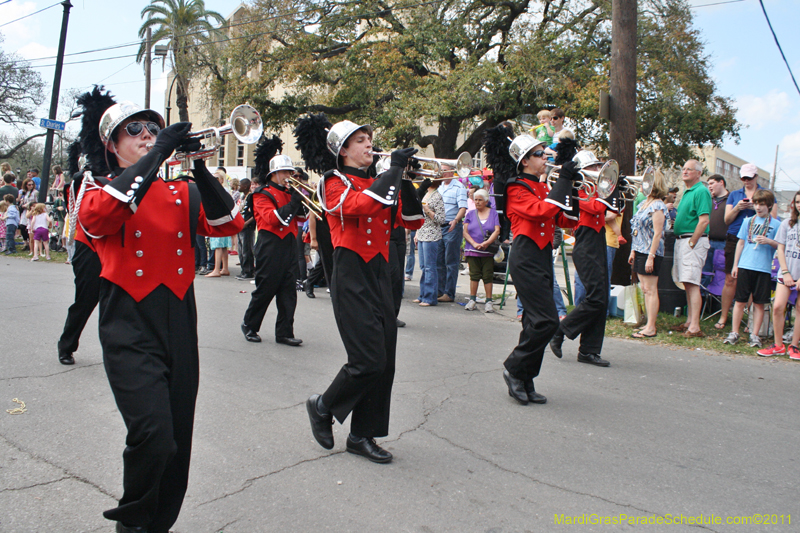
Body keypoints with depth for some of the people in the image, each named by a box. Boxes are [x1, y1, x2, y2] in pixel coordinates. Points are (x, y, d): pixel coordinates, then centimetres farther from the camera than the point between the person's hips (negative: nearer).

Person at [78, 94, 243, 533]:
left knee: (176, 442, 8)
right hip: (130, 328, -4)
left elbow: (228, 223, -1)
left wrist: (199, 168, -12)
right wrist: (157, 155, -18)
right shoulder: (99, 187, 7)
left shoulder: (180, 192, 16)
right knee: (153, 435, -18)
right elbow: (96, 217, -19)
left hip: (180, 325, 4)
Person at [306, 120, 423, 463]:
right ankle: (322, 407, 15)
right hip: (352, 281, -7)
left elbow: (412, 222, 12)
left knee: (385, 363, 6)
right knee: (369, 361, -11)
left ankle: (362, 435, 19)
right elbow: (363, 205, -25)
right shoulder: (334, 182, -3)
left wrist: (405, 180, 0)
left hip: (380, 278, 7)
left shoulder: (378, 184, 18)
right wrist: (394, 169, -17)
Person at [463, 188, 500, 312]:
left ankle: (489, 302, 5)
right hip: (472, 251, 1)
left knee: (488, 276, -1)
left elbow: (497, 231, -2)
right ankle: (472, 300, 8)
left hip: (488, 251, -1)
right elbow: (465, 232, 4)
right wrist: (474, 244, -11)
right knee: (474, 275, 1)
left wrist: (486, 243, -16)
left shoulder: (493, 213, 7)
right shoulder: (470, 214, 12)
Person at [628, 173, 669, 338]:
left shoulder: (658, 206, -13)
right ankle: (649, 323, 18)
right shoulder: (643, 204, 14)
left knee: (650, 290, -5)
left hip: (650, 252, -9)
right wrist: (633, 251, 17)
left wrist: (651, 257, -21)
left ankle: (651, 328, -1)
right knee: (645, 289, 11)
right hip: (639, 250, 9)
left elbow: (657, 234, -18)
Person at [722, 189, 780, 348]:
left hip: (764, 269, -1)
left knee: (759, 303, 4)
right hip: (745, 266, 1)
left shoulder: (776, 224, 4)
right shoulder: (748, 221, 10)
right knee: (740, 300, 3)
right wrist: (735, 265, 10)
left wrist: (769, 241, -15)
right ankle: (734, 333, 10)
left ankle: (755, 335, 11)